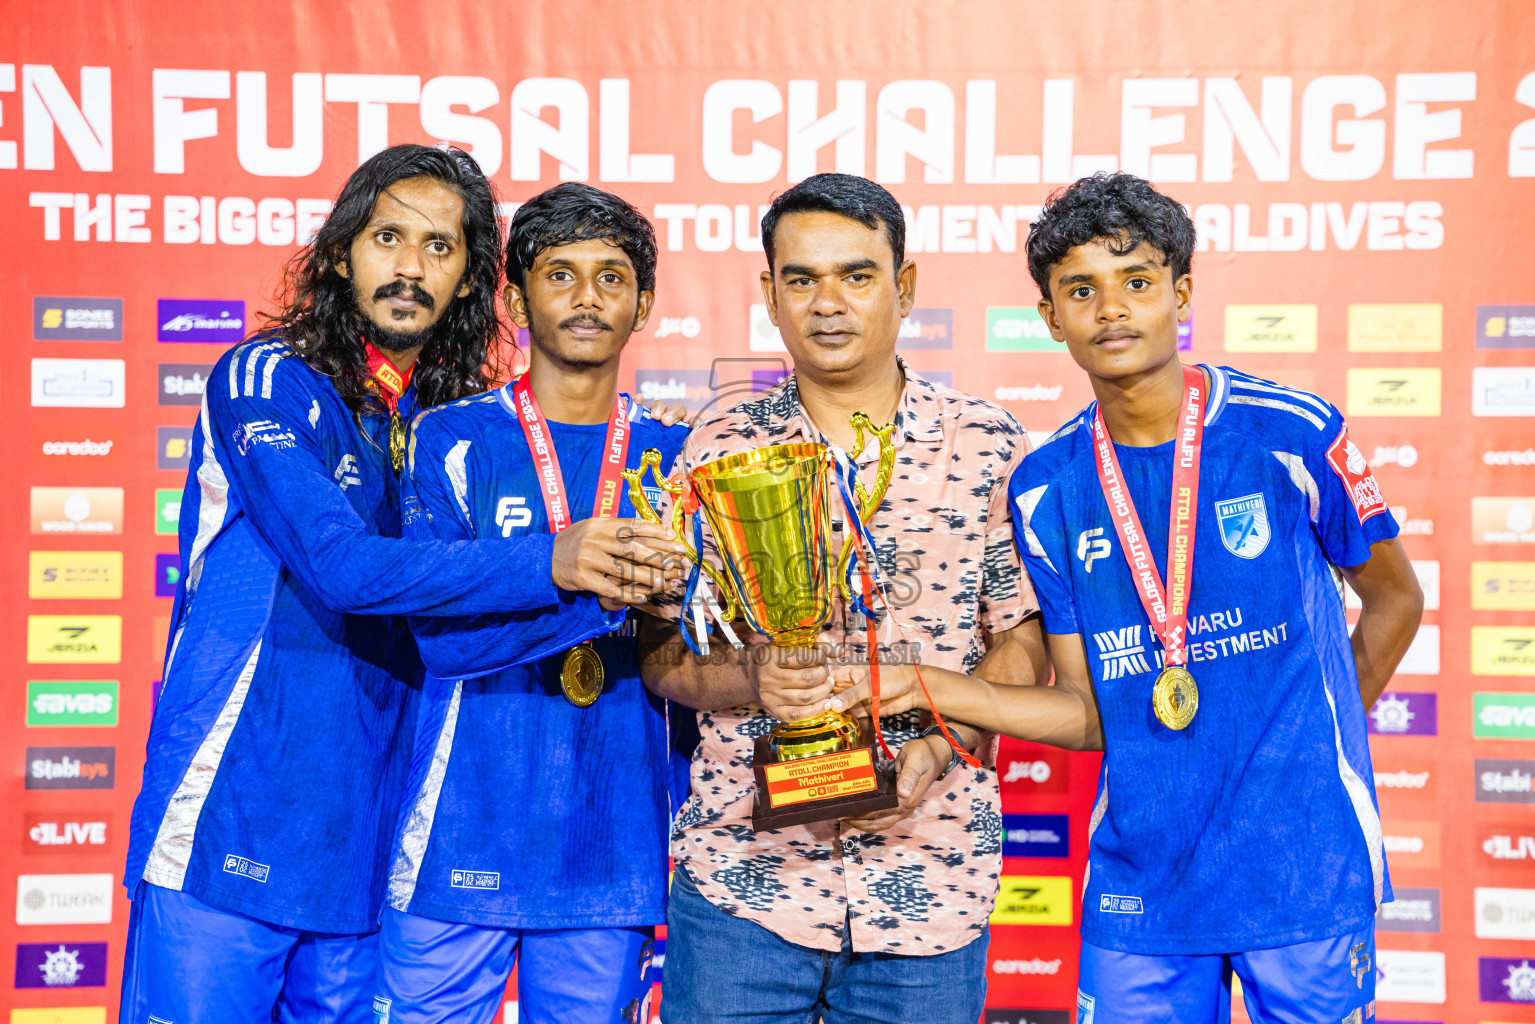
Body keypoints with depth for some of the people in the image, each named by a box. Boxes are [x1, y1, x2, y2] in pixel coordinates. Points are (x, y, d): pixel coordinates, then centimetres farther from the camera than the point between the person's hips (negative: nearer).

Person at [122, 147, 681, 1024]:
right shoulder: (267, 382, -6)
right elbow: (341, 565, -21)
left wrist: (610, 587, -6)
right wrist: (547, 563, -27)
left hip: (364, 844, 5)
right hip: (232, 835, -5)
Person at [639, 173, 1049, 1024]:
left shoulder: (988, 448, 2)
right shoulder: (717, 451, 4)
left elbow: (1025, 642, 3)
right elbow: (661, 653, 5)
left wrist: (936, 748, -13)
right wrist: (752, 680, -15)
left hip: (929, 876, 0)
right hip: (742, 873, 0)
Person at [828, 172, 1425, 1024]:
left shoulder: (1291, 435, -7)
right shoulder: (1045, 488, 2)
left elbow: (1394, 600, 9)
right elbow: (1090, 712, 5)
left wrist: (1316, 739, 6)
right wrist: (935, 690, -7)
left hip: (1305, 866, -2)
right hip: (1140, 881, 2)